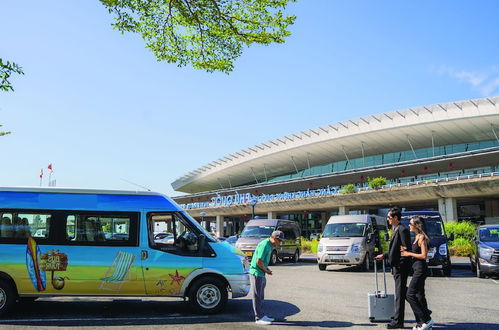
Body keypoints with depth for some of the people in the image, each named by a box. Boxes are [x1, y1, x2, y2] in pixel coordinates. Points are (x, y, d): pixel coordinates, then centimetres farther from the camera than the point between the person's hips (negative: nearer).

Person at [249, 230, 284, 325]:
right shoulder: (264, 245, -21)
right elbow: (259, 261, -24)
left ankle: (261, 315, 24)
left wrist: (267, 269, 6)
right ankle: (259, 318, 3)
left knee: (261, 296, 16)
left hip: (261, 274, 10)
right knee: (257, 296, -3)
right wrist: (266, 270, -11)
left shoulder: (270, 245, 11)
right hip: (256, 273, -10)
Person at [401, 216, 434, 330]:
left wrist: (409, 254, -12)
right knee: (419, 296, 12)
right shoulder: (417, 237, 14)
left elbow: (424, 255, -19)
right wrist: (406, 251, 7)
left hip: (420, 268, -10)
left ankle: (426, 319, -6)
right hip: (417, 269, 10)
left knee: (410, 295, -10)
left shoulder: (422, 237, -14)